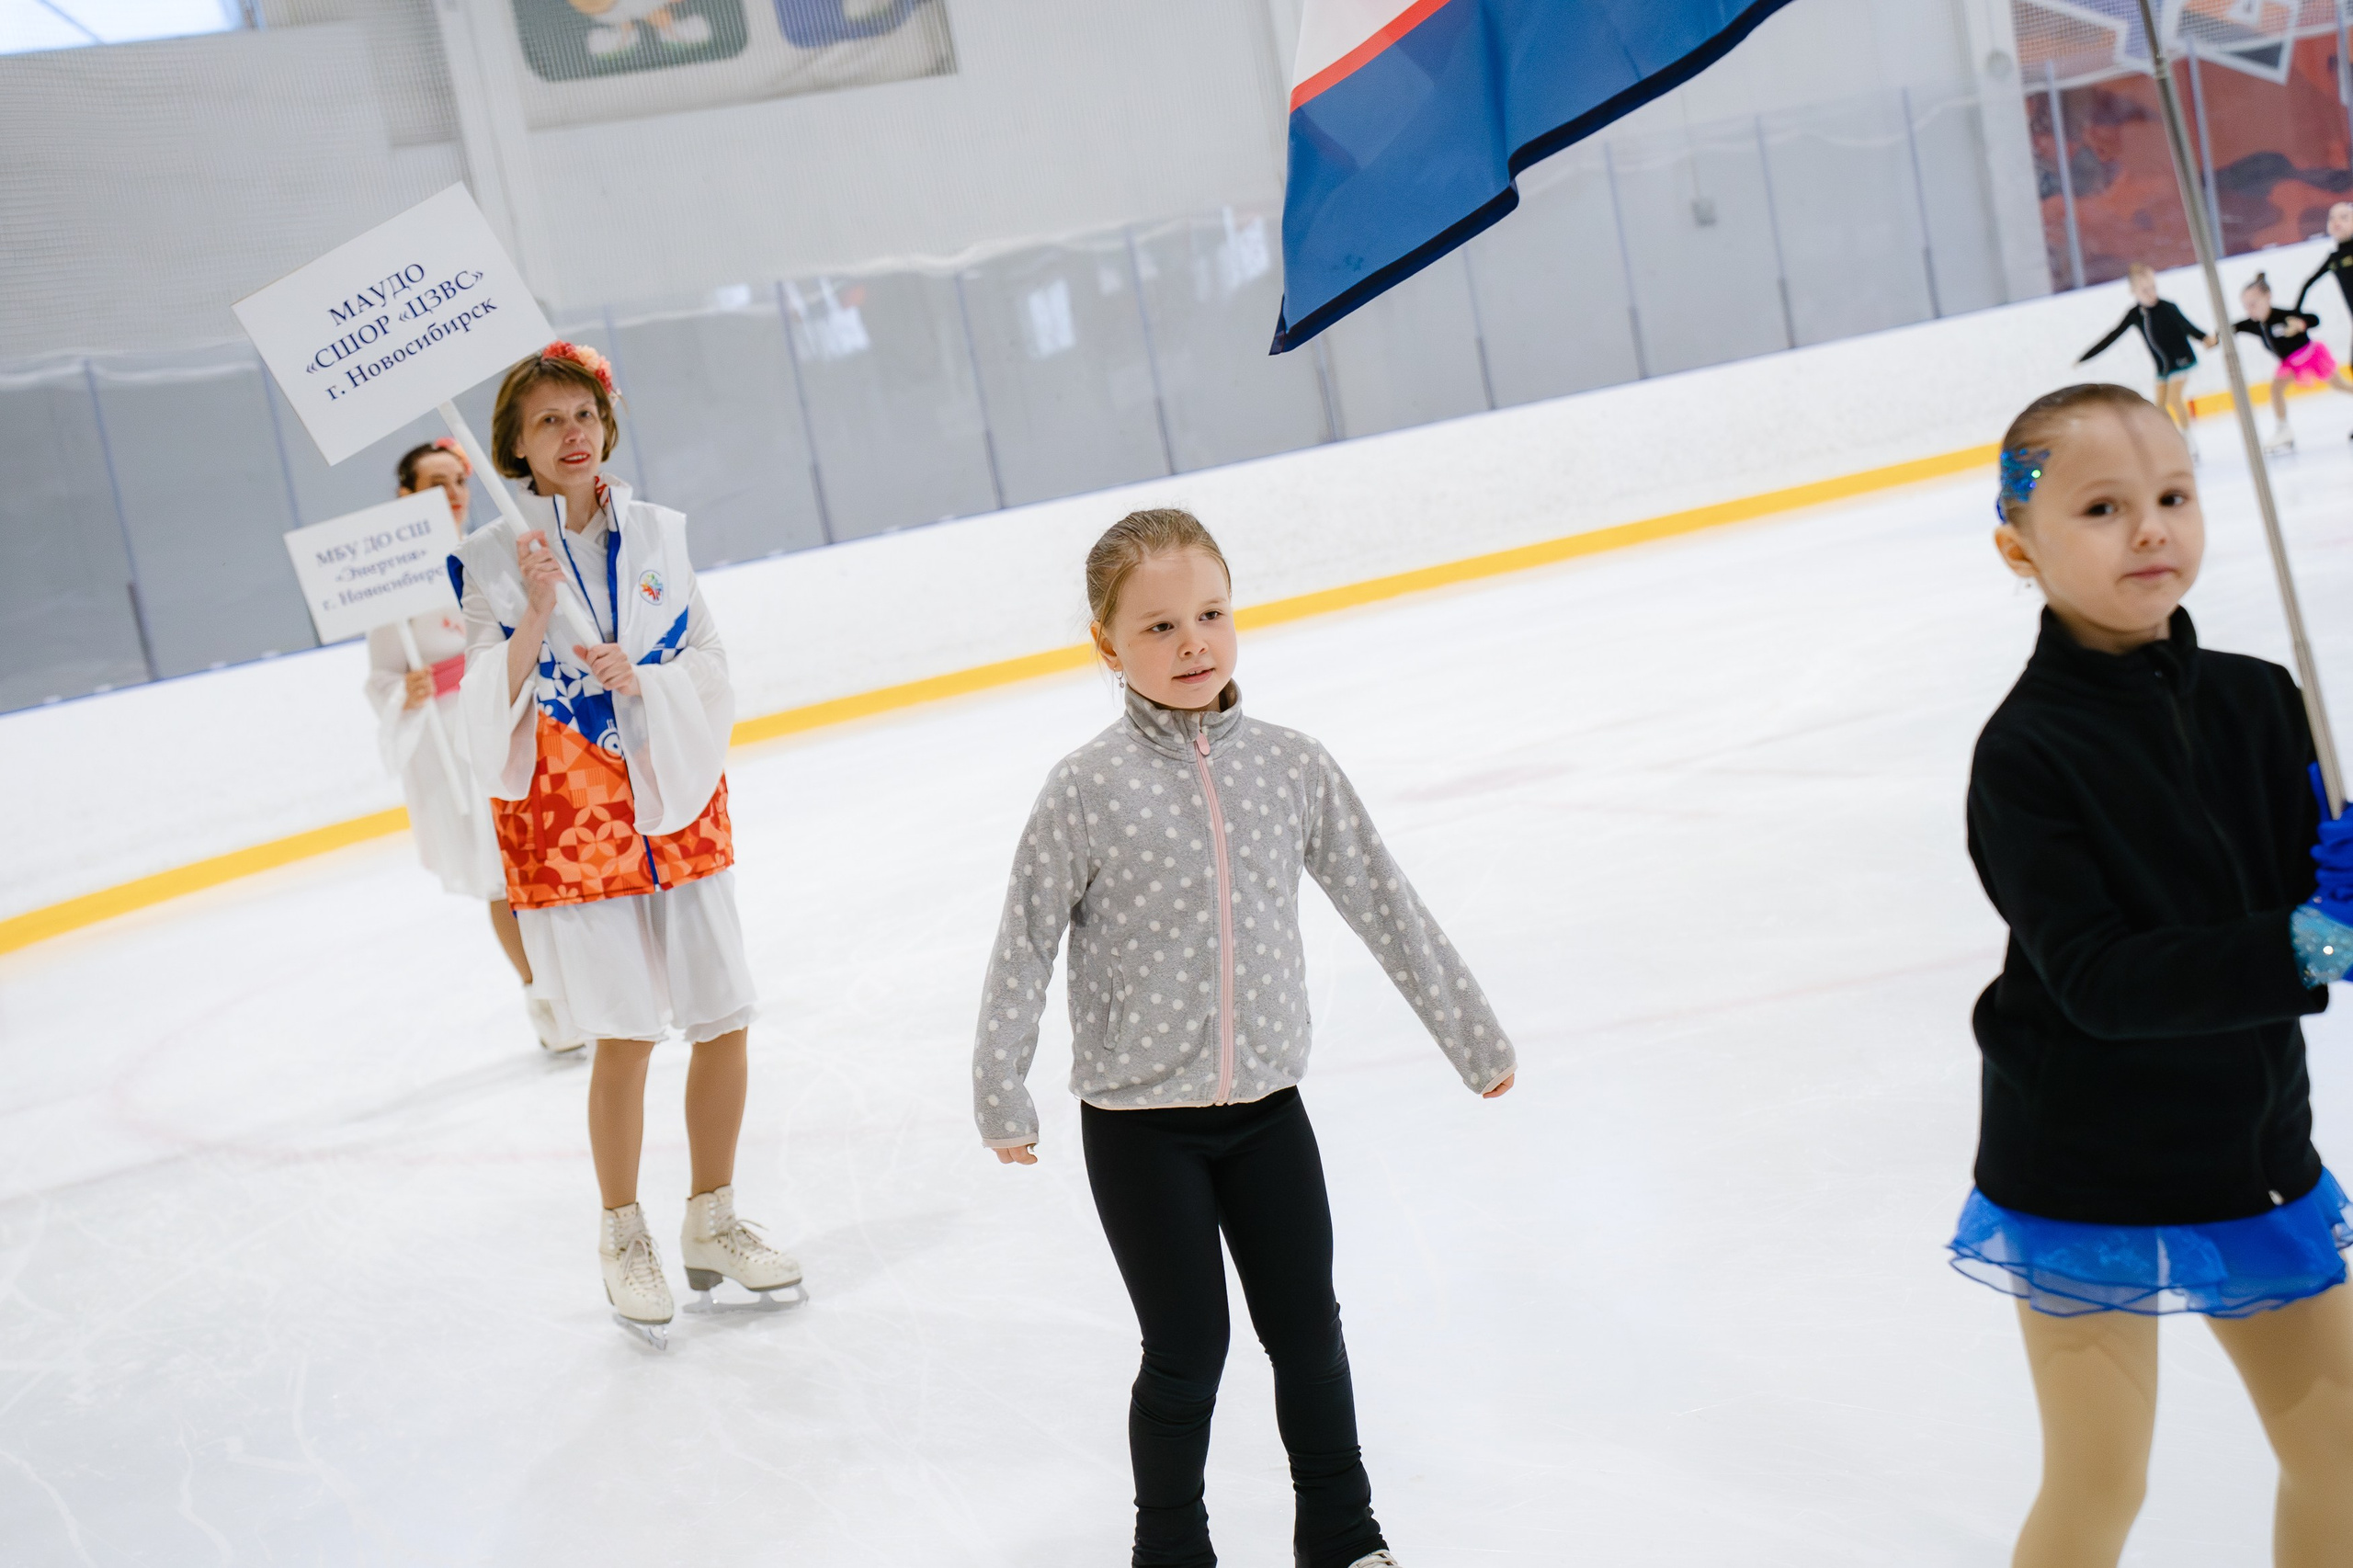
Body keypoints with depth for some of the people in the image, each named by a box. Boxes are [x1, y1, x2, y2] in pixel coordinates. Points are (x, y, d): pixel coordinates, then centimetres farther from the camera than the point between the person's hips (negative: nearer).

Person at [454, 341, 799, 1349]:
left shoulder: (657, 534, 6)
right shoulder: (494, 558, -4)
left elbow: (708, 668, 6)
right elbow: (494, 707, -9)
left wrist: (639, 678, -13)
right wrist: (537, 614, -22)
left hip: (679, 802, 4)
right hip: (566, 814, -4)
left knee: (723, 1022, 4)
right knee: (624, 1036, -4)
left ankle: (712, 1220, 23)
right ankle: (623, 1238, 16)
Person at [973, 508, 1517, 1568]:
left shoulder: (1290, 766, -3)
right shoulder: (1090, 788, -13)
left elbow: (1383, 906, 5)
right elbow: (1025, 945, -7)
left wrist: (1474, 1038, 11)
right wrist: (1002, 1098, -7)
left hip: (1267, 1105, 3)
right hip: (1140, 1124, -3)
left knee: (1308, 1331, 13)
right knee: (1187, 1352, 6)